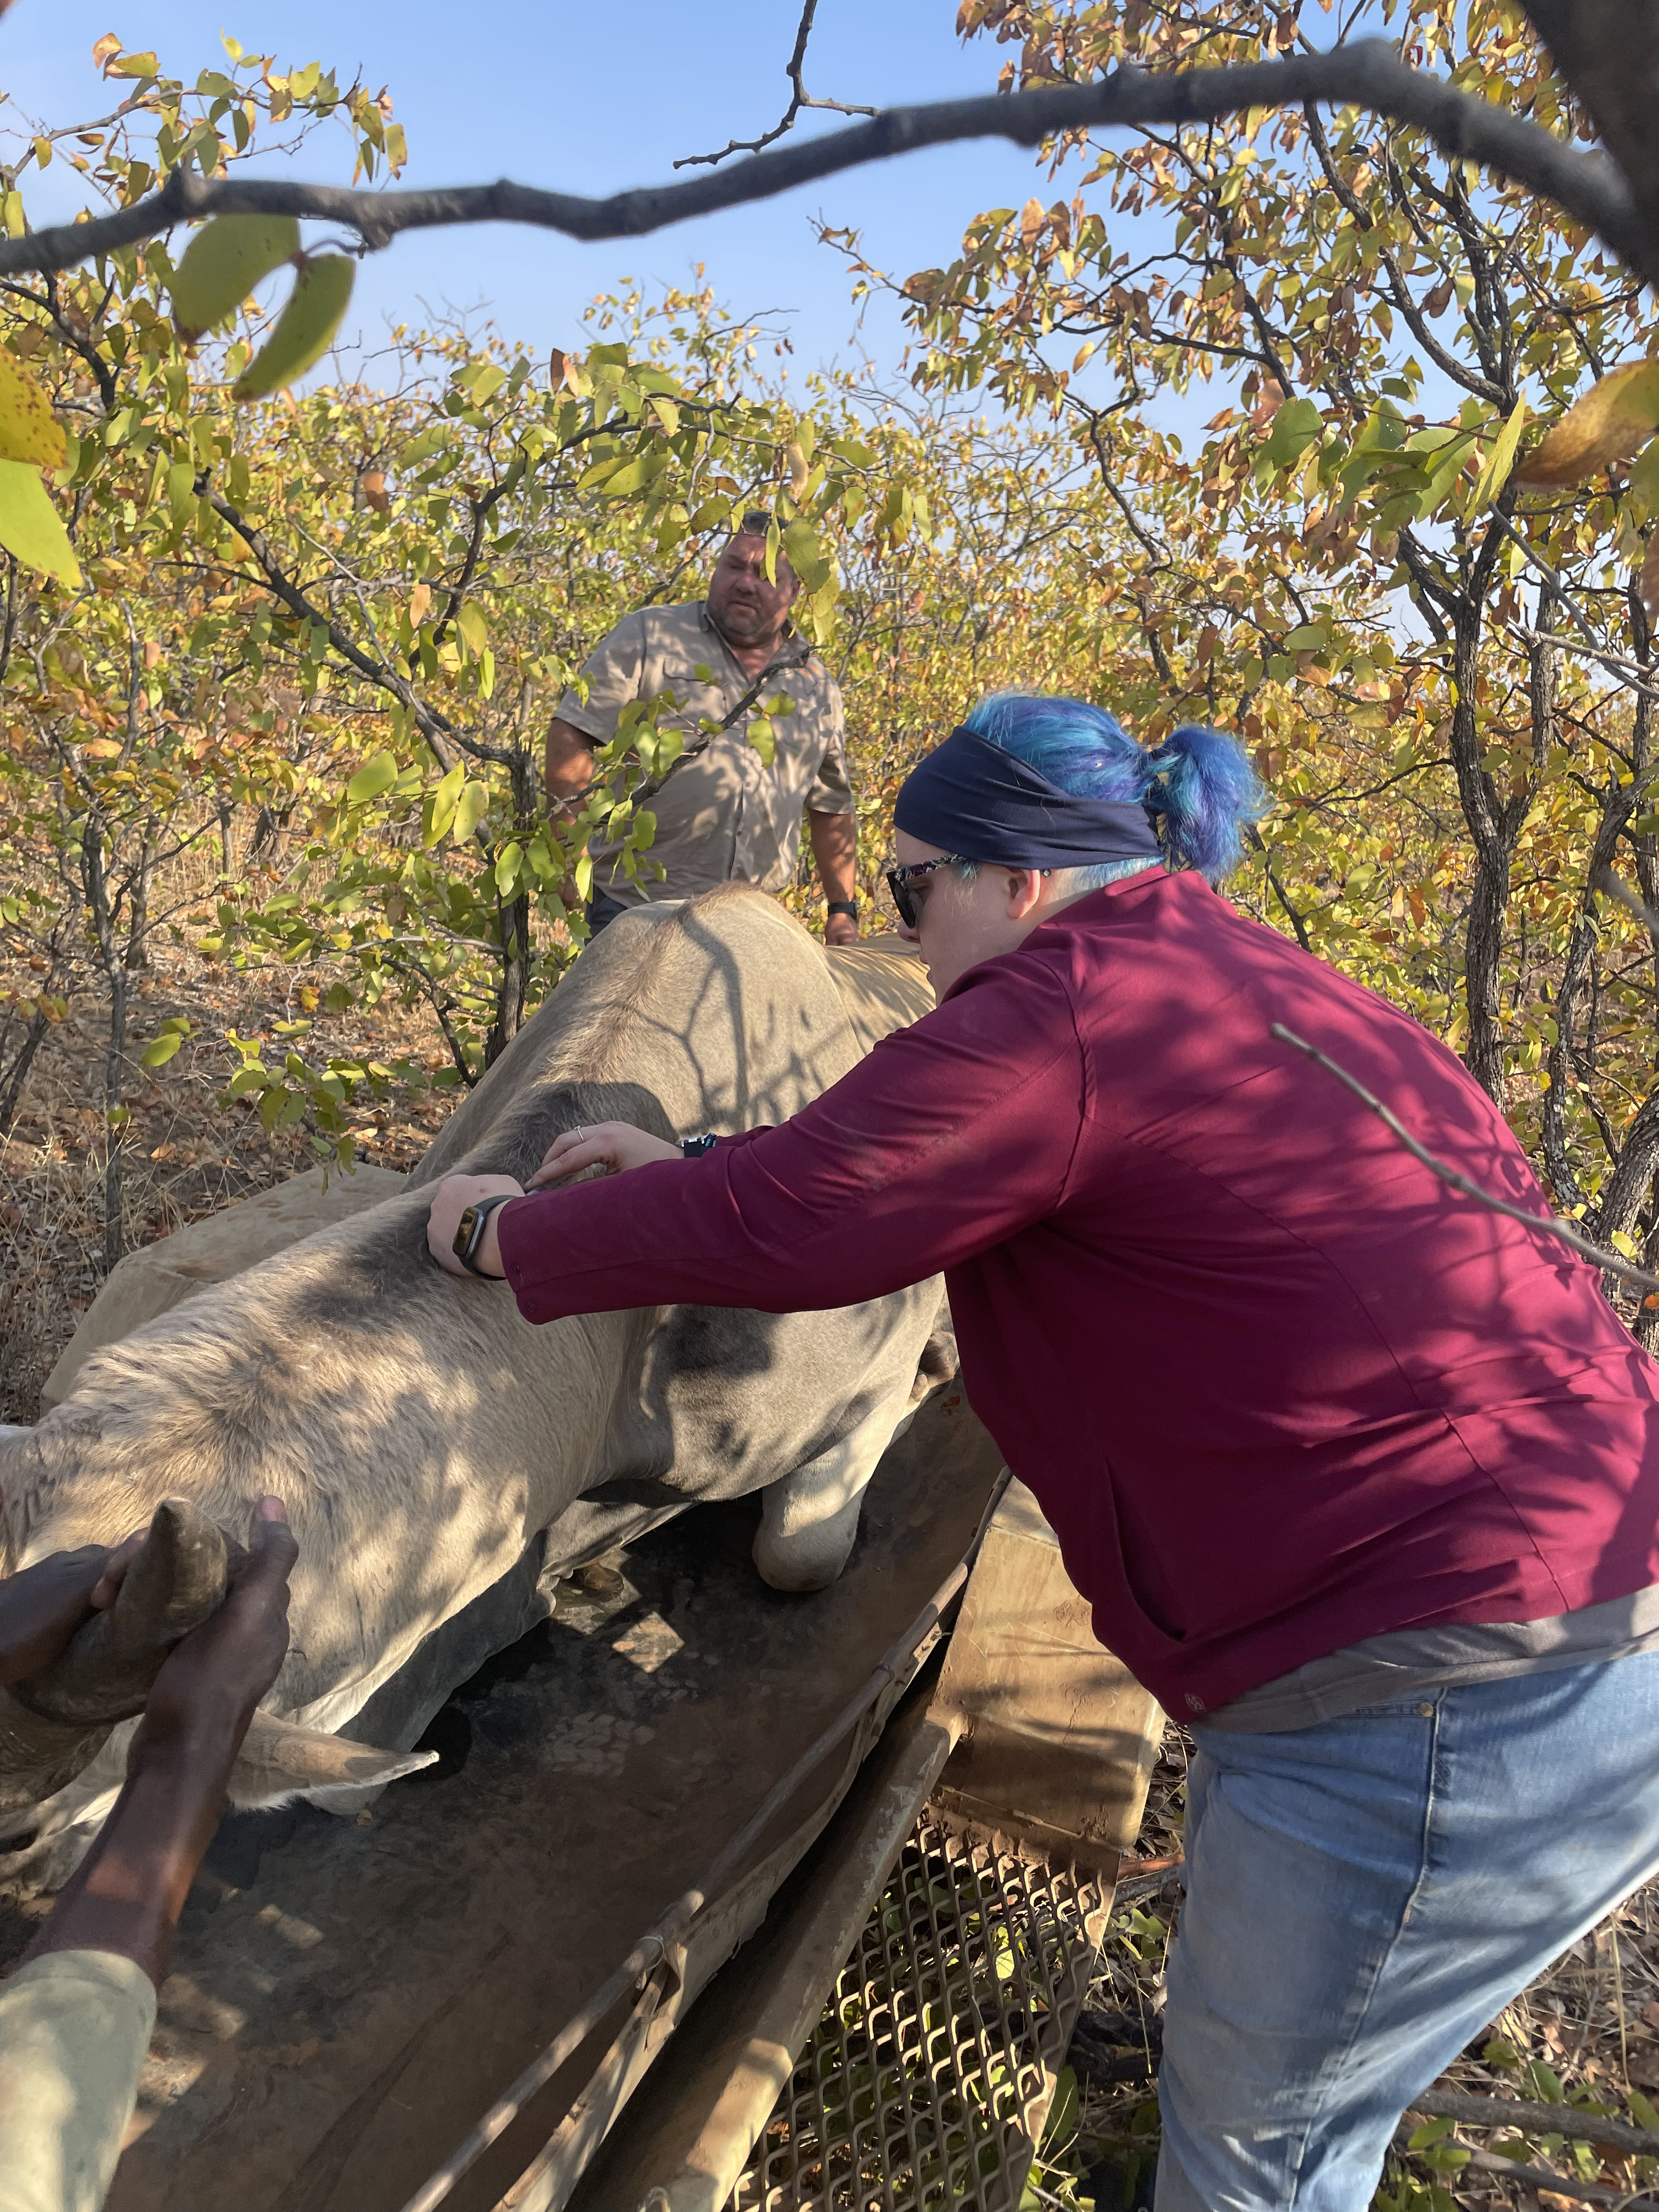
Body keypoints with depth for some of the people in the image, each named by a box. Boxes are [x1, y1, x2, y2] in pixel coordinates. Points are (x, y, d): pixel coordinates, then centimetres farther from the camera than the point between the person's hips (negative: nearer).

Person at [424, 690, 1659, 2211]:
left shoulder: (1067, 1011, -17)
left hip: (1447, 1702, -9)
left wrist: (514, 1234, 3)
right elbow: (905, 1169, 20)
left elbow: (770, 1227, -14)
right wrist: (694, 1174, 21)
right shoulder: (1246, 979, 14)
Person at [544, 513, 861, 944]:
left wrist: (843, 911, 12)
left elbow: (833, 809, 19)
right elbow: (572, 739, -5)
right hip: (634, 909, -3)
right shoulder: (648, 636, 0)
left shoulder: (817, 685, 13)